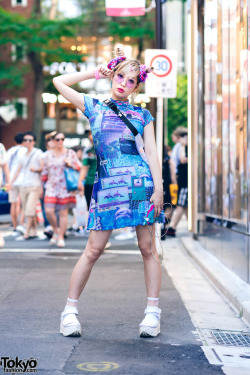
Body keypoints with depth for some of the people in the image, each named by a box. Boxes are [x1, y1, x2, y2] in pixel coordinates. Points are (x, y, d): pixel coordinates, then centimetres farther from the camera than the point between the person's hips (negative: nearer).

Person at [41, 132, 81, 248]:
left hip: (65, 187, -2)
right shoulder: (48, 154, 12)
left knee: (63, 213, -2)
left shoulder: (70, 153, 5)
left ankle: (61, 237, 8)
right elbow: (45, 171, 18)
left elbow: (79, 167, 7)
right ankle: (56, 230, 15)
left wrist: (71, 164, -12)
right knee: (48, 211, -11)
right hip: (51, 186, 2)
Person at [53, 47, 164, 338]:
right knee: (93, 250, -2)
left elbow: (151, 151, 7)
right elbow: (59, 82, 15)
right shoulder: (94, 107, 13)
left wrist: (158, 186, -4)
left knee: (147, 248, 3)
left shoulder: (142, 115, 13)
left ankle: (152, 311, 9)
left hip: (141, 182, 1)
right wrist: (93, 74, 17)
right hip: (107, 184, 0)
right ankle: (70, 310, 6)